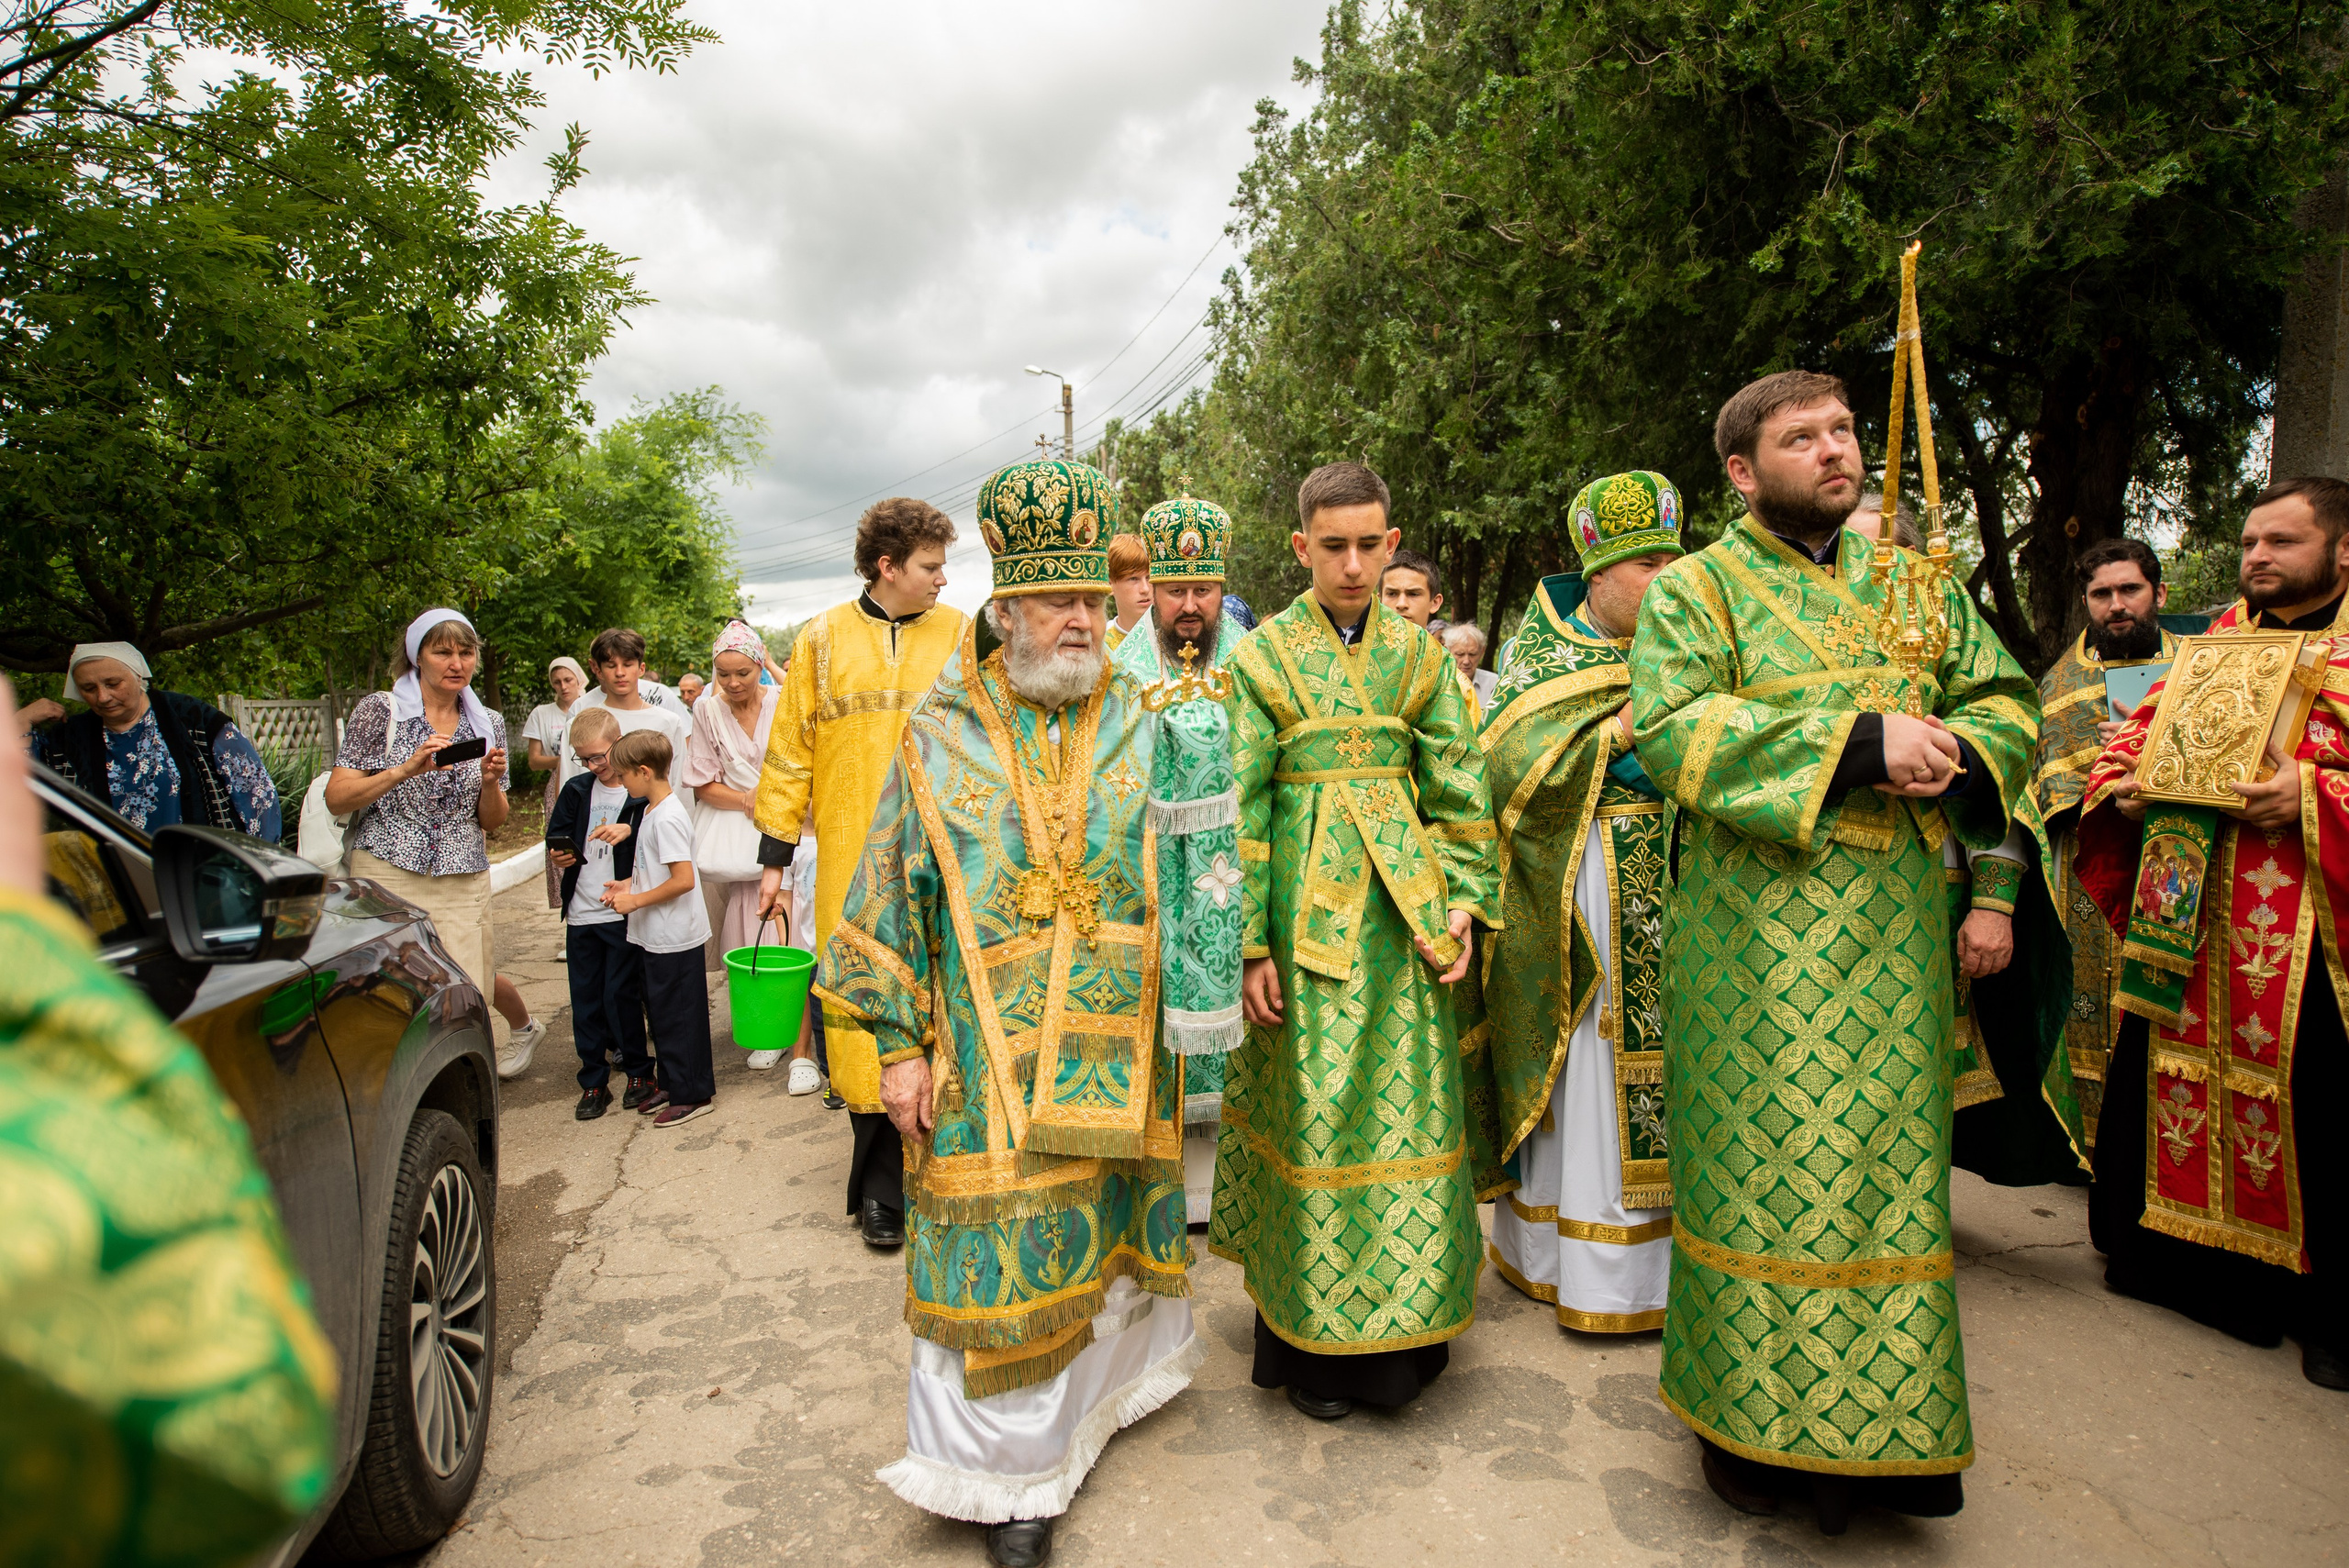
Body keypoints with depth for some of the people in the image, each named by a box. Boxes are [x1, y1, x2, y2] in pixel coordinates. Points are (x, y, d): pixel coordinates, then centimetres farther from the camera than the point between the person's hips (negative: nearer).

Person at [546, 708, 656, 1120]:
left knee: (620, 994, -2)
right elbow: (556, 836, 14)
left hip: (623, 912, -5)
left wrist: (628, 831, -26)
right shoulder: (576, 791, 10)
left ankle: (639, 1071, 16)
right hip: (581, 913, 5)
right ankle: (593, 1082, 19)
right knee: (585, 1000, 9)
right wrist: (557, 856, -7)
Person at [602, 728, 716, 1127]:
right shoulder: (652, 810, 10)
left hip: (674, 938, -10)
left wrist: (635, 901, -19)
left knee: (679, 1015, 0)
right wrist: (629, 883, 6)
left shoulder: (667, 818, -21)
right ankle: (671, 1084, 30)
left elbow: (683, 879, -27)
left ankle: (693, 1094, 11)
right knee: (660, 1012, 18)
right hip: (655, 935, 10)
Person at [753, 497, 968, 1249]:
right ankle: (882, 1184, 15)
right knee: (864, 1011, 1)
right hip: (853, 866, 0)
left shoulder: (962, 637, 6)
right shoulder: (823, 640, 7)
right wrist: (774, 856, 7)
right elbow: (792, 752, 9)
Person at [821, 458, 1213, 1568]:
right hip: (988, 1056, -2)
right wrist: (900, 1041, -3)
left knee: (1100, 1229, 15)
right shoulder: (939, 737, -1)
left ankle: (1101, 1378, 41)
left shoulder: (1138, 727, 4)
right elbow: (893, 895, 1)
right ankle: (1011, 1473, 20)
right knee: (996, 1248, 3)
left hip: (1115, 1049, 2)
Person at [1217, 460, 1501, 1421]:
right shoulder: (1263, 655, 1)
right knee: (1314, 1113, 1)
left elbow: (1459, 788, 10)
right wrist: (1249, 944, -8)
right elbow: (1240, 805, -3)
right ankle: (1312, 1346, 18)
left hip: (1401, 901, 3)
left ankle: (1397, 1329, 25)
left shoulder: (1418, 652, 10)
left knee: (1406, 1108, 7)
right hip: (1306, 904, -3)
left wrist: (1464, 900, -1)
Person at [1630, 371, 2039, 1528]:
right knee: (1765, 1163, 0)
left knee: (1889, 1157, 9)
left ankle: (1881, 1422, 24)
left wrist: (1953, 755, -7)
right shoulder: (1696, 588, 1)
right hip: (1758, 939, -4)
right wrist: (1859, 740, -19)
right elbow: (1669, 727, -14)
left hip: (1894, 935, 5)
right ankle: (1752, 1414, 16)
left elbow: (2009, 703, 17)